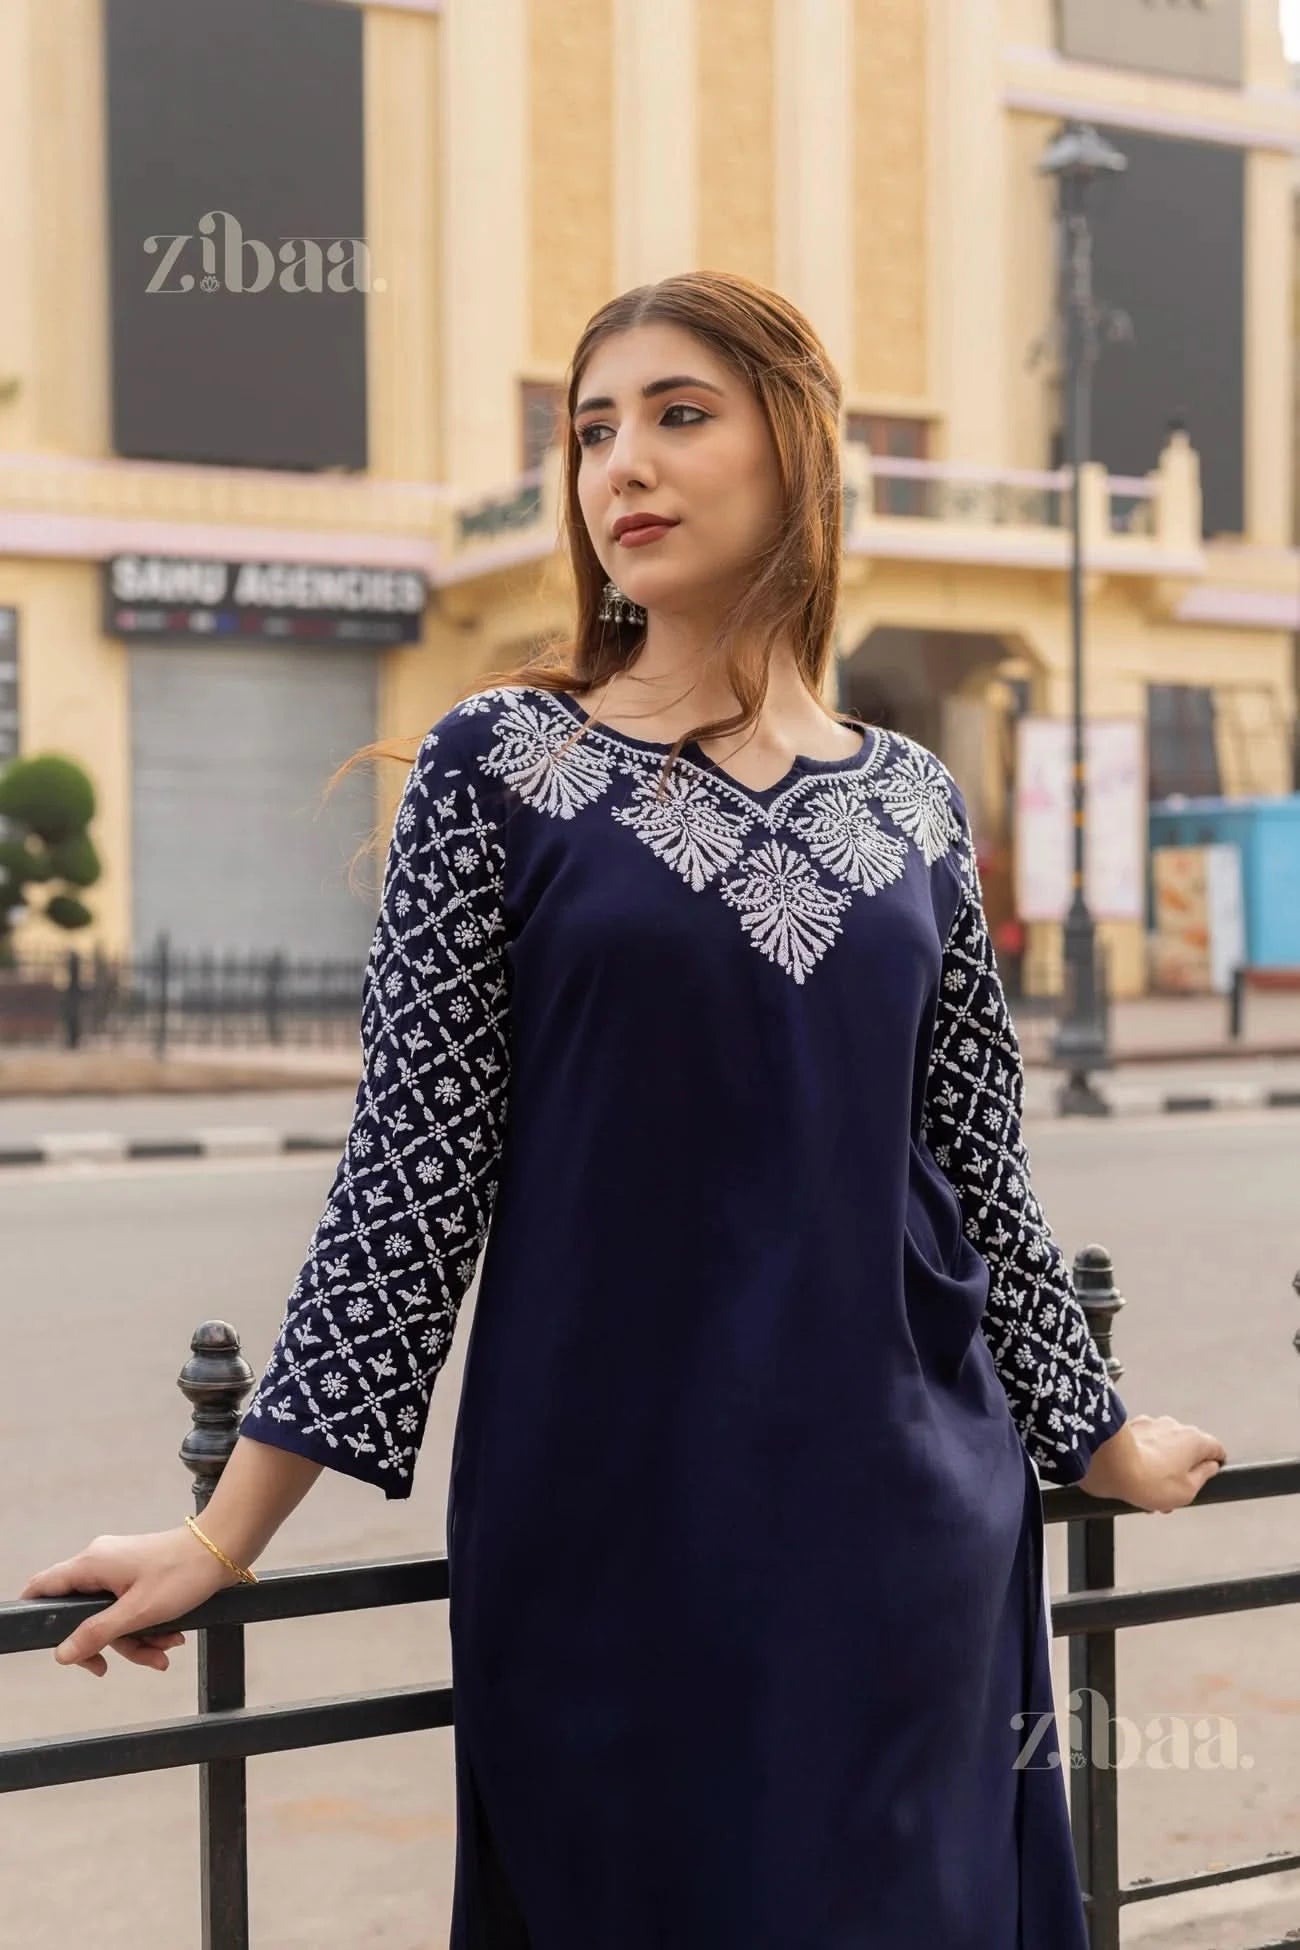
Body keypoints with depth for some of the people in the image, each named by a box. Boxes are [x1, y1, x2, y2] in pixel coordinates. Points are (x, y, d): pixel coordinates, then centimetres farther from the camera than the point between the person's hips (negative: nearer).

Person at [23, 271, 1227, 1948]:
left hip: (905, 1514, 3)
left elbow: (975, 1169, 12)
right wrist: (229, 1532, -7)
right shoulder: (501, 765, -3)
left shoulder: (912, 803, 6)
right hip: (611, 1523, -3)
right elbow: (413, 1169, -4)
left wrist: (1097, 1437, 19)